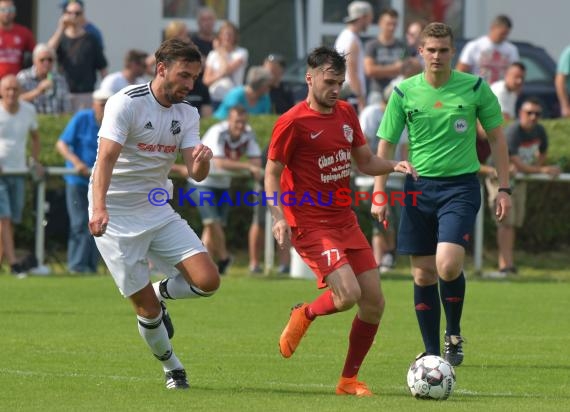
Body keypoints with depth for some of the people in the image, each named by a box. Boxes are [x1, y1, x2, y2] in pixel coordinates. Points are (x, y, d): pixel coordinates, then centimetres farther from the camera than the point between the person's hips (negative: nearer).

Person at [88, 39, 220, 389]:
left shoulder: (187, 114, 4)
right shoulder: (126, 103, -14)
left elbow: (196, 173, -3)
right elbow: (106, 157, -24)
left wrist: (203, 159, -28)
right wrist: (99, 208, -39)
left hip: (160, 213, 5)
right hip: (116, 220, -5)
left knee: (208, 281, -12)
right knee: (147, 309, -6)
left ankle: (161, 293, 20)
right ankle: (172, 367, 20)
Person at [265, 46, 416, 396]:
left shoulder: (346, 113, 10)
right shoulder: (293, 123, -11)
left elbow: (366, 162, 19)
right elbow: (272, 173, -7)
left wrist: (393, 166, -1)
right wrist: (279, 218, -19)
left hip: (345, 220, 7)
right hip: (311, 224, -7)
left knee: (374, 303, 2)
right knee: (348, 293, -22)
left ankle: (350, 379, 16)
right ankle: (304, 316, 11)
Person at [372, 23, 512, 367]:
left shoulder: (475, 88, -3)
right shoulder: (404, 92, 0)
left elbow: (497, 137, 6)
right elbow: (386, 144, 6)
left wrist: (504, 189, 2)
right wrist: (379, 194, -1)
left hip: (461, 186, -2)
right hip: (419, 187, 3)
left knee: (448, 265, -21)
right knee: (423, 275, 4)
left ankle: (454, 334, 4)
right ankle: (433, 353, 16)